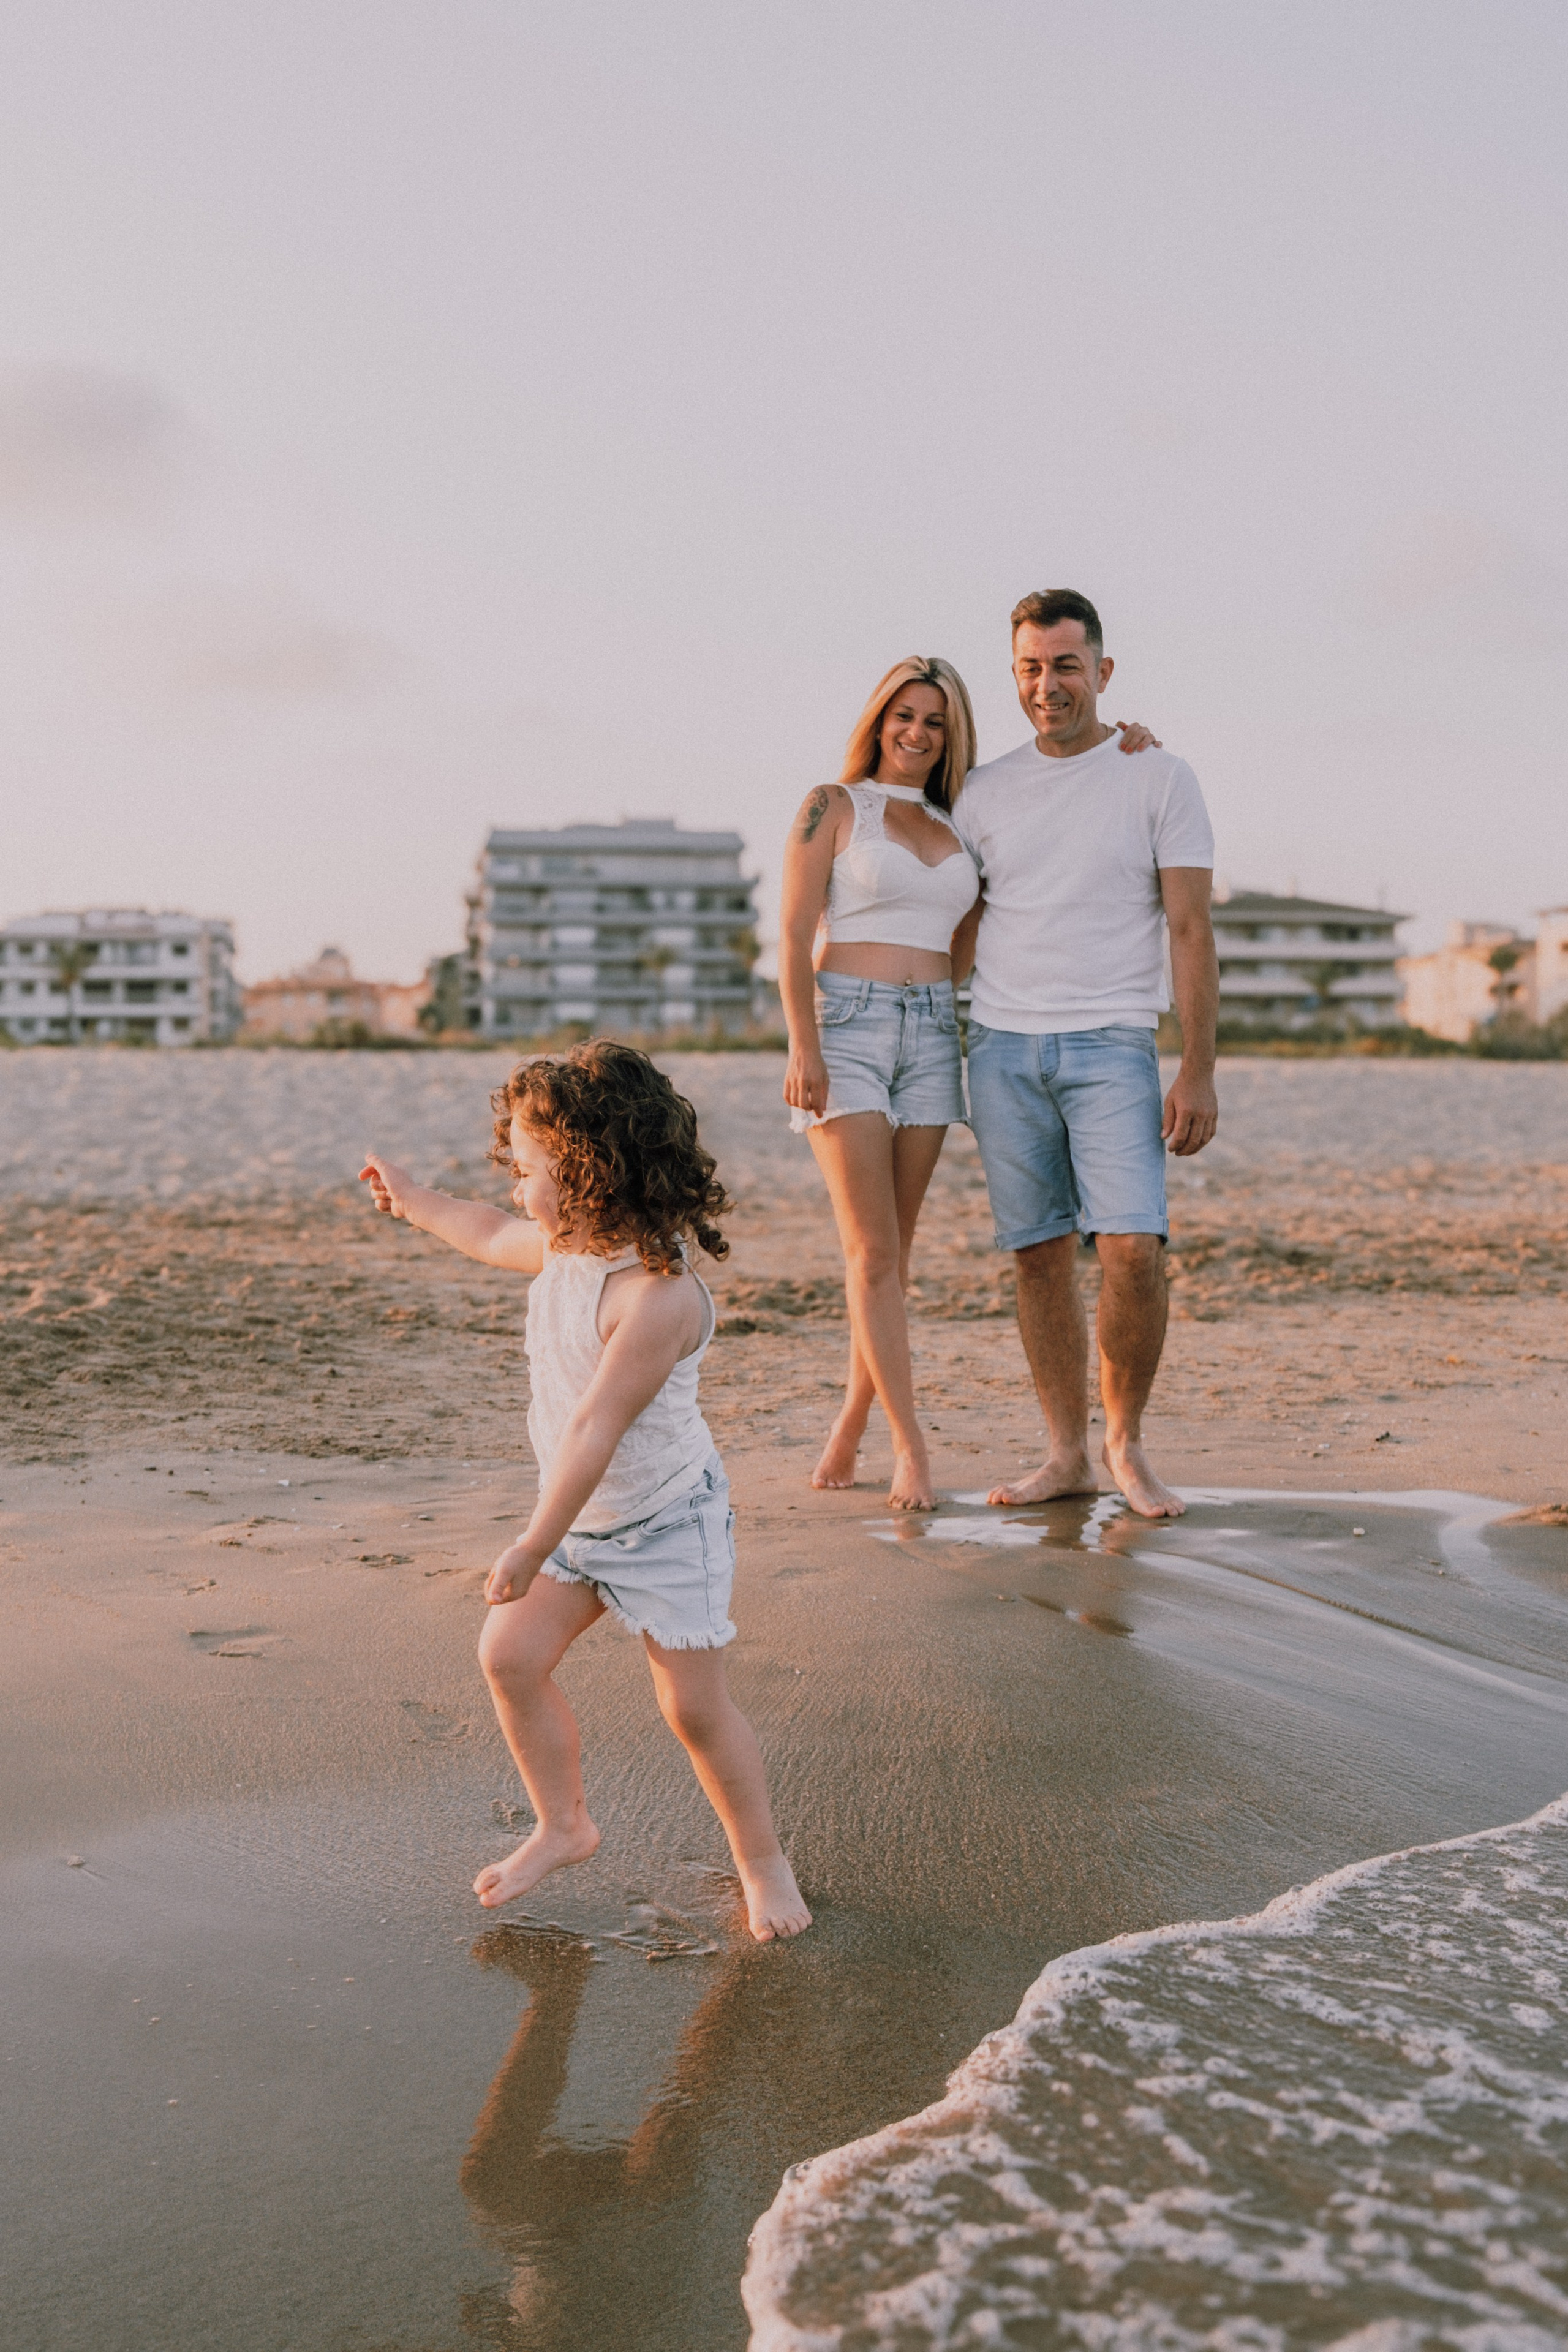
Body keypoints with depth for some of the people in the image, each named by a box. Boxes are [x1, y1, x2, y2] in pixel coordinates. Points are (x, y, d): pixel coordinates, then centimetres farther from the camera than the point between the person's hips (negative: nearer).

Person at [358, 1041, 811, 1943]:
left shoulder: (658, 1295, -31)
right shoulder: (565, 1245, -4)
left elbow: (596, 1428, -31)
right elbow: (495, 1236, 22)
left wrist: (535, 1545, -28)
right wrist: (415, 1202, 33)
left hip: (668, 1524, -8)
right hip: (580, 1515, 8)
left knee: (695, 1704, -3)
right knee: (510, 1655, 1)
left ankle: (763, 1861, 18)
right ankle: (564, 1826, 19)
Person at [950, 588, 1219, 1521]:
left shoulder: (1160, 778, 3)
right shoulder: (987, 791, 12)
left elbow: (1191, 932, 0)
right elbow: (958, 934, 18)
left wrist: (1200, 1071, -7)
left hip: (1111, 1046, -3)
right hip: (1003, 1049, 3)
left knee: (1134, 1247, -14)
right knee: (1042, 1254, 4)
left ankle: (1126, 1443, 6)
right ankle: (1067, 1454, 14)